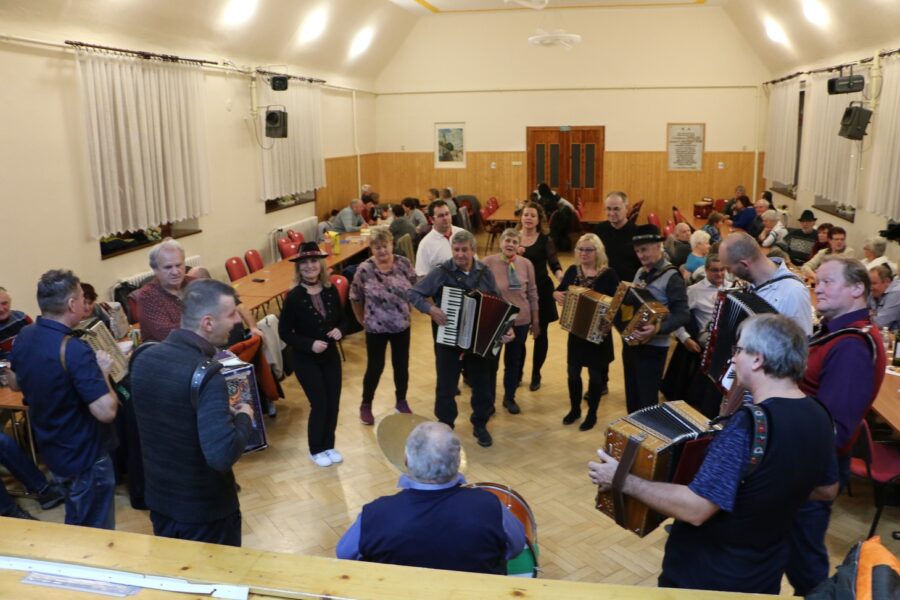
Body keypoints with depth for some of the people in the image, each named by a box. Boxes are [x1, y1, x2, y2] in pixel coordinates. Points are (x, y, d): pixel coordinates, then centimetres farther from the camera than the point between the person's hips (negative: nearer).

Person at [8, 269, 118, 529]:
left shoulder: (23, 337, -4)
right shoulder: (74, 350, -29)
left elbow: (15, 384, 15)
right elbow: (106, 411, -33)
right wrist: (101, 372, -18)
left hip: (51, 450, 8)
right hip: (85, 456, -8)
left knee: (75, 525, 28)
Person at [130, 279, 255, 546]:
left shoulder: (143, 358, -4)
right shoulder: (205, 374, -29)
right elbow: (222, 455, -36)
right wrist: (244, 418, -17)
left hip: (159, 498, 7)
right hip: (206, 509, -7)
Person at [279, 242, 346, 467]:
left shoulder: (331, 291, -3)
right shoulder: (294, 297, -16)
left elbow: (342, 319, 9)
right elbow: (284, 332, -12)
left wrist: (339, 331, -13)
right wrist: (309, 344, -23)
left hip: (331, 356, 5)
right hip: (306, 360, -5)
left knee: (333, 403, 10)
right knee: (319, 404, -1)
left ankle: (329, 446, 31)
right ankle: (316, 450, 22)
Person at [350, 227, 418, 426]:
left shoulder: (404, 264, -10)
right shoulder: (364, 270, -16)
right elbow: (355, 299, -3)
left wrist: (405, 311, 5)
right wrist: (363, 321, 4)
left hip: (401, 326, 3)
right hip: (376, 329, -2)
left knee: (401, 365, 15)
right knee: (375, 367, 9)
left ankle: (401, 401, 38)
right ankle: (366, 405, 30)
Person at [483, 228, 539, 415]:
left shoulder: (526, 264, -3)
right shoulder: (488, 262, -11)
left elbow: (532, 293, 5)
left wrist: (535, 320, 8)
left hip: (520, 320, 2)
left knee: (514, 360, 16)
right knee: (491, 360, 10)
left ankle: (509, 398, 34)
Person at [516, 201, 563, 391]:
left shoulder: (545, 239, -4)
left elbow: (554, 264, -9)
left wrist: (560, 275, -30)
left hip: (540, 291, -1)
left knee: (540, 334, 8)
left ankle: (536, 375, 26)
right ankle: (517, 372, 23)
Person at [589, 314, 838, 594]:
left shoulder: (751, 424, -31)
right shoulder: (818, 416, -6)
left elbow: (695, 509, -32)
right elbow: (827, 489, 10)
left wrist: (624, 481, -24)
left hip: (708, 577, -7)